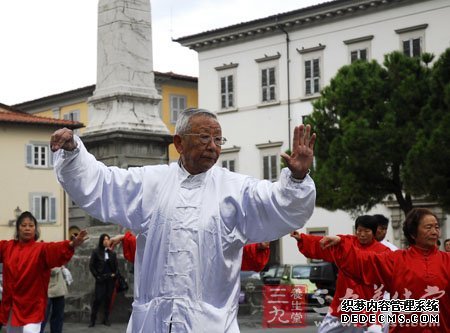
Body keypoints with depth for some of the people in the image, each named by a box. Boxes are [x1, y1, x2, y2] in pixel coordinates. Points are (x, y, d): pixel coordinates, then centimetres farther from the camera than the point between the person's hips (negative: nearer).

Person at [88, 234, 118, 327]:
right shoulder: (96, 252, 0)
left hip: (110, 279, 3)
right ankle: (92, 319, 0)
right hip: (100, 279, -3)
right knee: (98, 299, -7)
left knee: (108, 299, 5)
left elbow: (116, 265, 13)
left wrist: (114, 274, -1)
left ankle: (106, 319, 11)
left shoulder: (112, 253, 9)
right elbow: (91, 265, -1)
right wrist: (96, 276, -6)